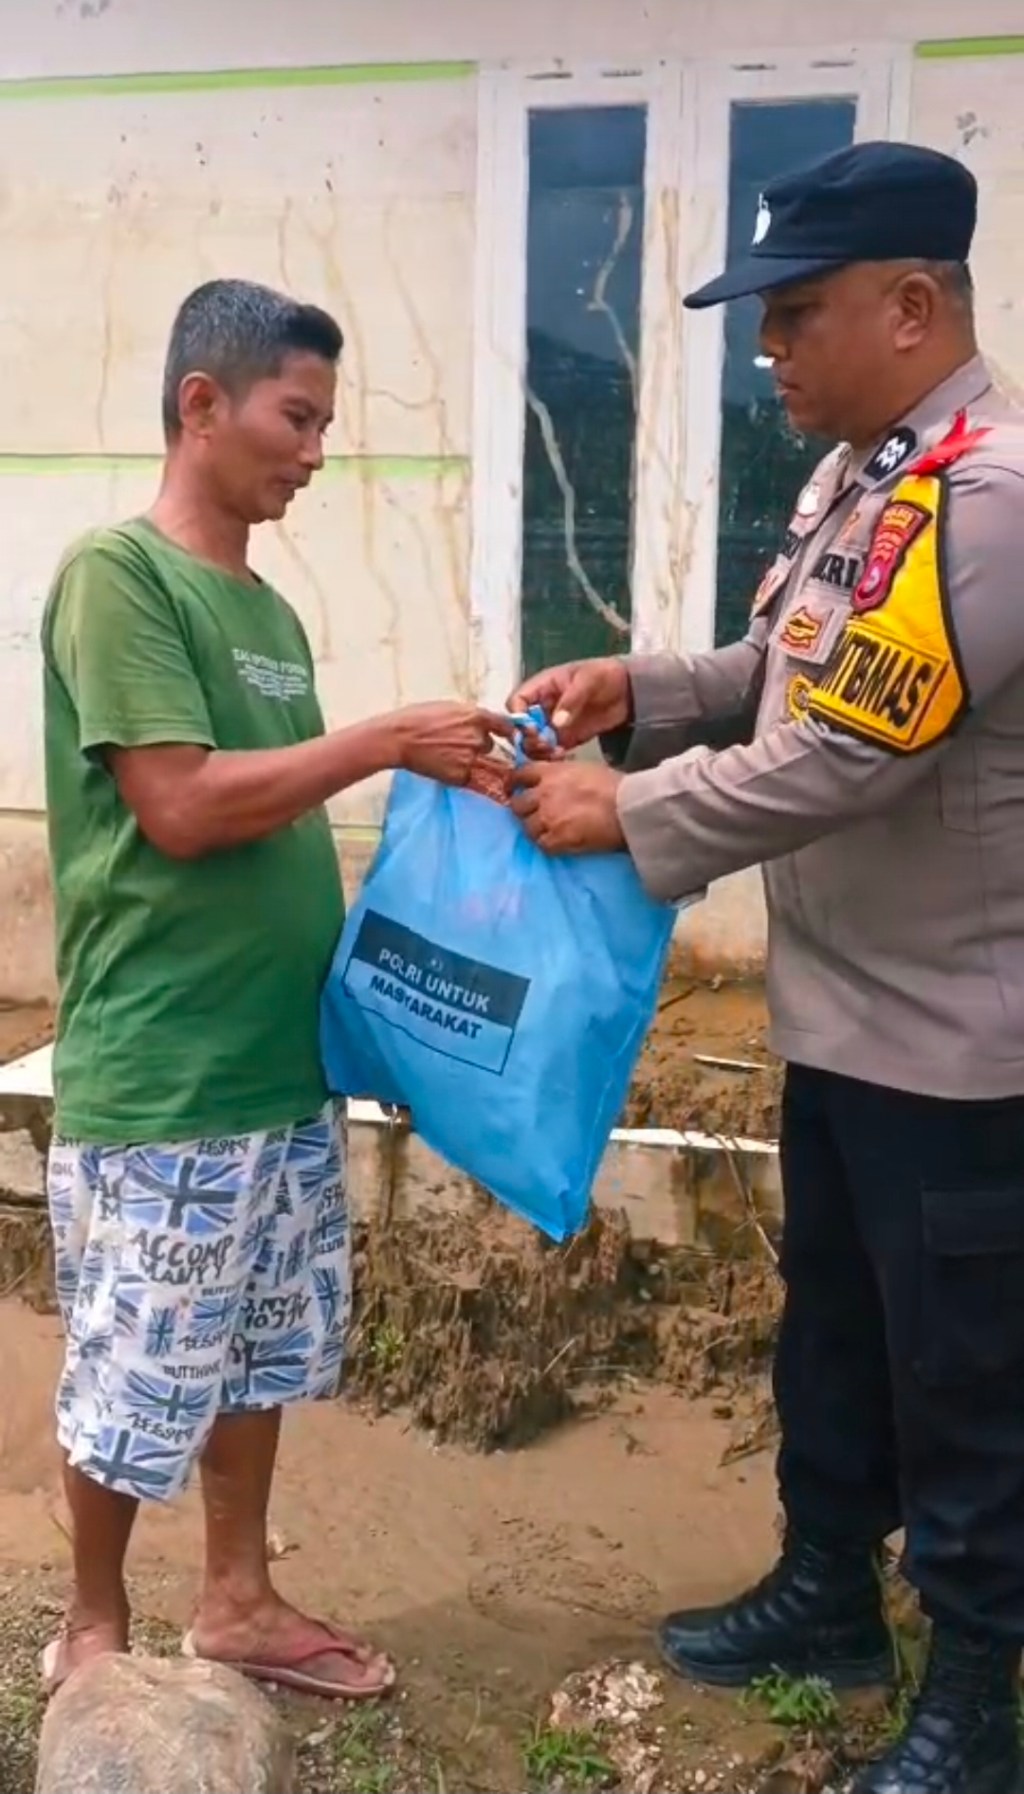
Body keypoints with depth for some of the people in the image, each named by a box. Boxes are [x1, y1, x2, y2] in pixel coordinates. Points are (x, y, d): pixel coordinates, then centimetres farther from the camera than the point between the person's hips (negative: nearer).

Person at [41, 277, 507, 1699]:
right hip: (159, 1082, -8)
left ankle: (238, 1600, 36)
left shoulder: (269, 609, 12)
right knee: (134, 1381, 7)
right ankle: (93, 1630, 28)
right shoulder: (117, 572, -12)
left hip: (281, 1057, 8)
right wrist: (387, 742, -17)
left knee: (259, 1350, 18)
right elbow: (181, 809, -19)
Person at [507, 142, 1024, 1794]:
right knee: (830, 1325, 22)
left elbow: (845, 758, -27)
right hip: (838, 1011, 9)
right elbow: (777, 677, 16)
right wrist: (636, 690, -1)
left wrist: (625, 814, -18)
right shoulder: (855, 482, 8)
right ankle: (828, 1591, 42)